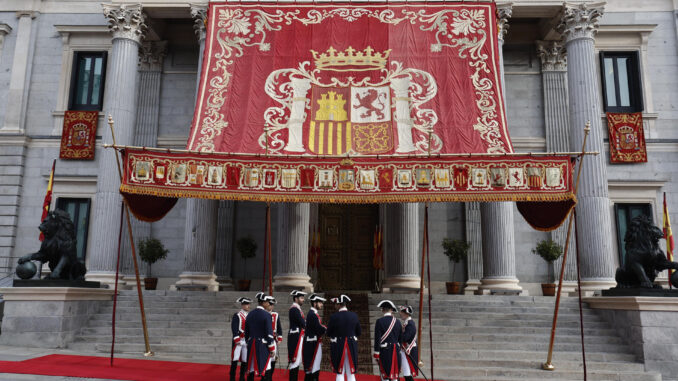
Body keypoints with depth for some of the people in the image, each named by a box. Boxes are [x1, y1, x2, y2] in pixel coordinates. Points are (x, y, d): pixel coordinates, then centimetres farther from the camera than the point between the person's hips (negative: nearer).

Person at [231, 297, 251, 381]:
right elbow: (234, 329, -12)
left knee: (245, 360, 7)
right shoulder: (237, 316, -6)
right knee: (235, 360, -6)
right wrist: (237, 341, -17)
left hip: (247, 341, 6)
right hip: (238, 341, -5)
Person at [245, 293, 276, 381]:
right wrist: (272, 349, -7)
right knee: (264, 370, -2)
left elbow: (246, 332, 13)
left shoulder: (250, 314, 7)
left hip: (251, 345, 7)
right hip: (263, 346, -6)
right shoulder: (266, 315, -13)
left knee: (251, 369, 13)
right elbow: (269, 333, -14)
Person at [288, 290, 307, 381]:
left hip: (298, 338, 10)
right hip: (296, 338, -10)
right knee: (295, 360, -6)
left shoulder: (297, 309, 17)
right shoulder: (294, 309, -15)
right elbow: (303, 323, -20)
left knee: (297, 360, 14)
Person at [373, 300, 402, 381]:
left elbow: (377, 339, -10)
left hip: (384, 351, -4)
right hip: (396, 351, 4)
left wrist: (376, 353, -6)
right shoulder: (397, 321, 5)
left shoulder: (379, 321, -8)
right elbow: (400, 338, 12)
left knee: (385, 374, 1)